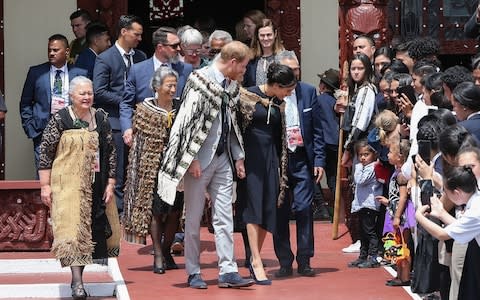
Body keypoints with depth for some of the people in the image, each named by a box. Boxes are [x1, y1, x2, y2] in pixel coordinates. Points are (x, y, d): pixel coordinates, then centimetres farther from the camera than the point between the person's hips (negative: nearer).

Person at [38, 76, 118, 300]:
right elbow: (45, 152, -3)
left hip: (95, 185, 4)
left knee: (95, 227, 6)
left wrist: (110, 183, 3)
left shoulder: (101, 119, 6)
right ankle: (77, 281, -17)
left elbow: (110, 152, 9)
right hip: (67, 184, -4)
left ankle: (77, 274, 19)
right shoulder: (60, 120, -4)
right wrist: (45, 185, -8)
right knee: (72, 228, -12)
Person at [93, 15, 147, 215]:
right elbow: (99, 92, -9)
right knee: (119, 171, -3)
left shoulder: (140, 57, 12)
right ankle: (119, 211, 2)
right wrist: (124, 102, -12)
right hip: (116, 121, -5)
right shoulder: (105, 59, -5)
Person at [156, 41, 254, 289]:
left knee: (224, 217, 4)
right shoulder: (201, 81, -12)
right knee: (194, 219, 3)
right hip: (200, 160, -7)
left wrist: (238, 157, 13)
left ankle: (228, 271, 4)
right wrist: (191, 159, -17)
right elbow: (188, 120, -15)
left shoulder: (231, 86, 10)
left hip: (223, 159, 7)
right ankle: (193, 273, 11)